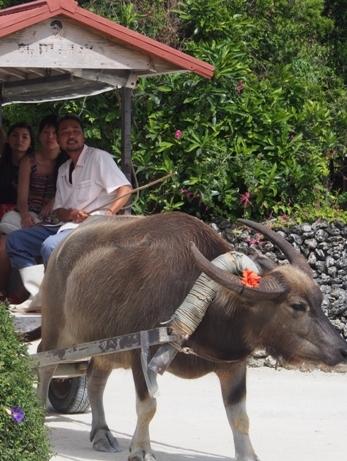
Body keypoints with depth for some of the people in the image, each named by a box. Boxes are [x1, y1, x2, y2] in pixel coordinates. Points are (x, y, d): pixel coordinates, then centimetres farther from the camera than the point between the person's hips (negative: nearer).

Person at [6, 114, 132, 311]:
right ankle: (39, 295, -12)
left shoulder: (98, 157, -3)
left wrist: (109, 213, -27)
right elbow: (58, 210, 17)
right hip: (65, 224, 8)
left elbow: (125, 189, -12)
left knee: (50, 246, -34)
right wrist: (70, 214, -8)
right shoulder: (63, 170, 20)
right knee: (15, 241, -4)